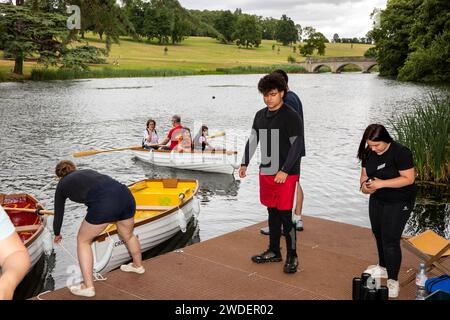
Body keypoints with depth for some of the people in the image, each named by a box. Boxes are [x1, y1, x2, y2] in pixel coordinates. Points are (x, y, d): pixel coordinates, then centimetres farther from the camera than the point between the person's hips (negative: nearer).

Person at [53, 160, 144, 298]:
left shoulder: (62, 185, 24)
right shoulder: (88, 171, 35)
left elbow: (58, 213, 34)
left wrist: (57, 234, 53)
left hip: (103, 204, -6)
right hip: (126, 195, 6)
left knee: (83, 240, 18)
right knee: (128, 235, 32)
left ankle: (88, 287, 17)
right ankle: (138, 266, 55)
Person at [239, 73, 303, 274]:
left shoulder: (291, 117, -10)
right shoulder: (260, 115, 10)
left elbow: (296, 145, -13)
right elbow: (252, 140, 18)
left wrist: (284, 171, -18)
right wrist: (244, 163, 14)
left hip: (286, 175, -6)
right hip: (266, 172, 6)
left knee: (285, 215, -4)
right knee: (272, 212, 15)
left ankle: (292, 257, 9)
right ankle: (274, 252, 27)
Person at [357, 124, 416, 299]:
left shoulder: (400, 152, -23)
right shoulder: (368, 153, -3)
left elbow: (409, 178, -24)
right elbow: (364, 174, 6)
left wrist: (382, 183, -30)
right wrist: (364, 185, -17)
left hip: (398, 202, -7)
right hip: (377, 199, 7)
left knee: (390, 240, -9)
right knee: (378, 234, 18)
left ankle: (393, 280, 2)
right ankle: (383, 267, 40)